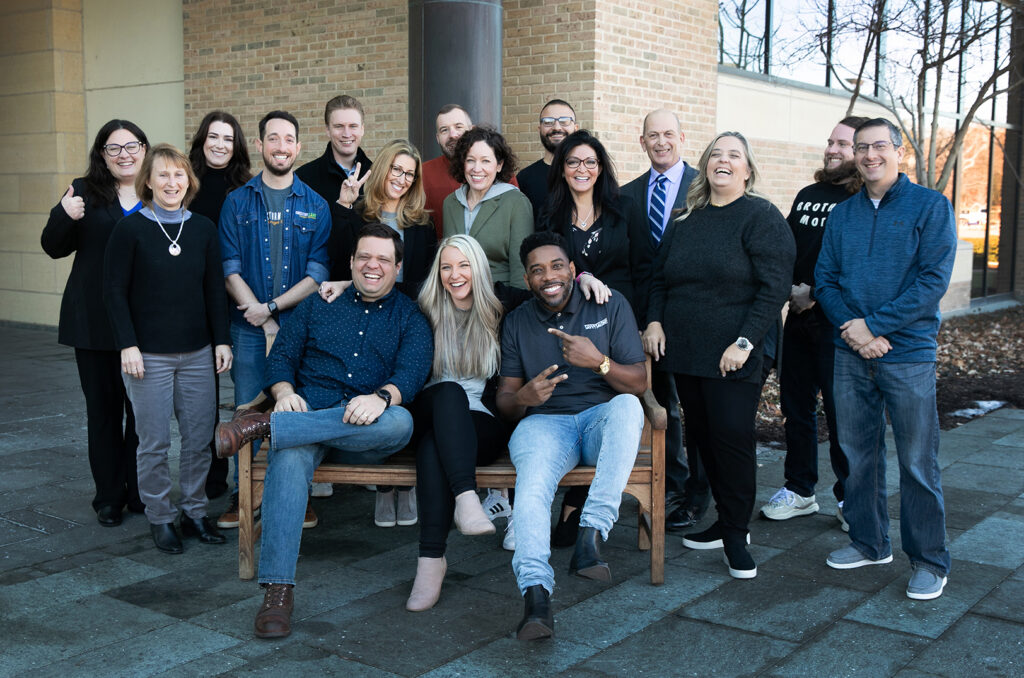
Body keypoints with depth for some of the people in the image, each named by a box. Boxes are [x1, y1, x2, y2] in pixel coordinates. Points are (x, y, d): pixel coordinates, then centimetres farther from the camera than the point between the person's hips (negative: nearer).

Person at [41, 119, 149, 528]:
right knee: (103, 409, 10)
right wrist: (64, 217, -17)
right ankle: (109, 497, 21)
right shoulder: (85, 192, 2)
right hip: (95, 322, 1)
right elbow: (54, 248, 1)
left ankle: (141, 493, 22)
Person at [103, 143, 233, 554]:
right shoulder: (130, 229, -4)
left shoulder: (203, 229, 6)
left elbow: (215, 289, 10)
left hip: (197, 352, 3)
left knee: (200, 438, 6)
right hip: (148, 354, -3)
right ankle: (160, 518, 17)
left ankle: (195, 512, 22)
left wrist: (221, 340, 5)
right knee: (154, 442, 3)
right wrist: (128, 345, -10)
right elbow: (114, 292, -4)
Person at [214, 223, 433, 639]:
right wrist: (284, 391, -9)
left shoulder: (410, 317, 15)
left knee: (399, 422, -37)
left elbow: (412, 371, -3)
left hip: (364, 436, -1)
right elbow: (281, 356, 15)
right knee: (289, 456, -35)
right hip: (307, 414, 1)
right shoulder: (319, 305, 23)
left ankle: (262, 425, -35)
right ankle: (278, 589, -38)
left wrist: (382, 397, -26)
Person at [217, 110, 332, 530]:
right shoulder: (237, 203, 6)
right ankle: (243, 495, 17)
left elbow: (319, 274, -1)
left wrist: (273, 306, -11)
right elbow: (230, 270, -1)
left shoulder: (316, 207, 6)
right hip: (249, 327, 0)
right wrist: (265, 323, -9)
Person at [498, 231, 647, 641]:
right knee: (532, 479, -35)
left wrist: (599, 362, -18)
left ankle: (591, 534, -39)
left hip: (602, 418, 0)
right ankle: (535, 594, -47)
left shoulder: (610, 306, 7)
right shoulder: (517, 322, 13)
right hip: (545, 422, 0)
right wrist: (523, 397, -15)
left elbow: (639, 383, 1)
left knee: (626, 407, -37)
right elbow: (504, 401, 11)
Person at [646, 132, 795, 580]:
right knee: (703, 436, 11)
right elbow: (660, 278, 20)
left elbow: (774, 286, -12)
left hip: (733, 357, -6)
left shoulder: (761, 218, -5)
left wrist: (744, 342, -18)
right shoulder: (686, 220, 14)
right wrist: (655, 320, 4)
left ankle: (735, 533, 8)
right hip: (684, 353, 6)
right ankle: (726, 521, 24)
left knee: (732, 437, -6)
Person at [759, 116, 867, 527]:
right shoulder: (808, 195, 16)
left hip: (835, 319, -7)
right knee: (795, 404, 11)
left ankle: (850, 497, 13)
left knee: (840, 409, -1)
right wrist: (792, 288, -1)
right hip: (799, 315, 7)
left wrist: (814, 293, -14)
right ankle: (799, 491, 22)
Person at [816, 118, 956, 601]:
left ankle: (929, 561, 12)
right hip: (850, 353, 4)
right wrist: (851, 326, -10)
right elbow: (824, 279, 8)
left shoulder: (930, 206, -2)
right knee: (857, 453, 12)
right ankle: (869, 543, 27)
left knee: (917, 461, 0)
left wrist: (874, 325, -16)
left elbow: (933, 279, -11)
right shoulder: (842, 214, 12)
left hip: (907, 353, -4)